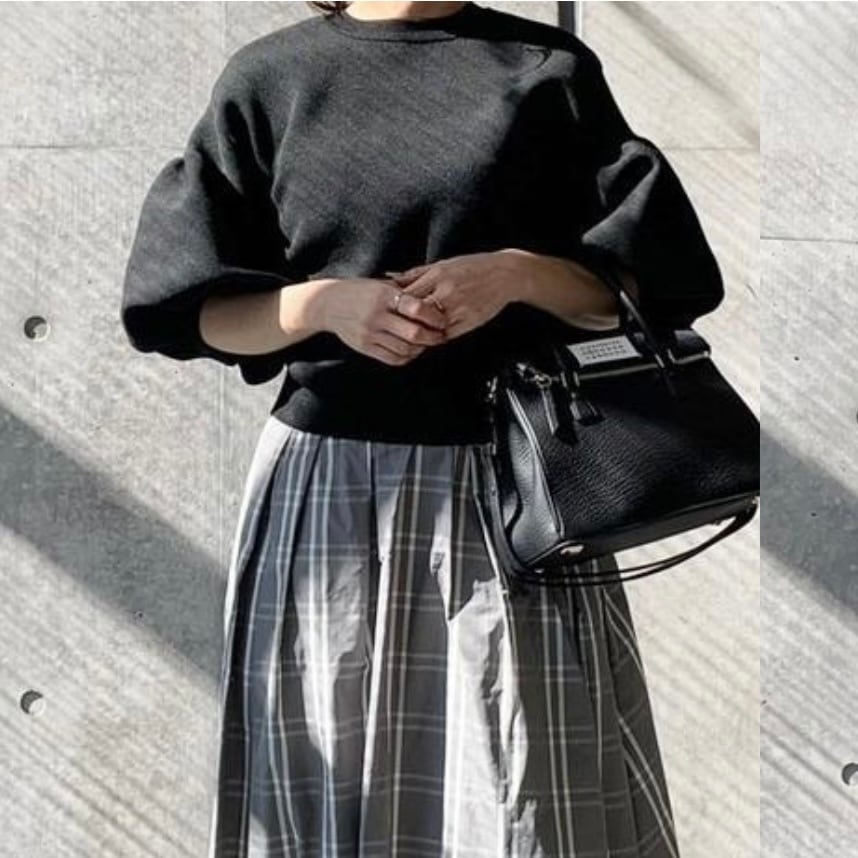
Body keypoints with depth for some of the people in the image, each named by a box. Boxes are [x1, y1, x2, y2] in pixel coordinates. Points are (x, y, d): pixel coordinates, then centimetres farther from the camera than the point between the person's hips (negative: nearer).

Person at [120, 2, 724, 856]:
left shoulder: (549, 70, 6)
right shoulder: (268, 77, 6)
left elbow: (637, 285, 4)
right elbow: (194, 308, 4)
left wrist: (519, 274, -14)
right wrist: (320, 301, -14)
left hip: (510, 487, 0)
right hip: (325, 490, 1)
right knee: (327, 789, 8)